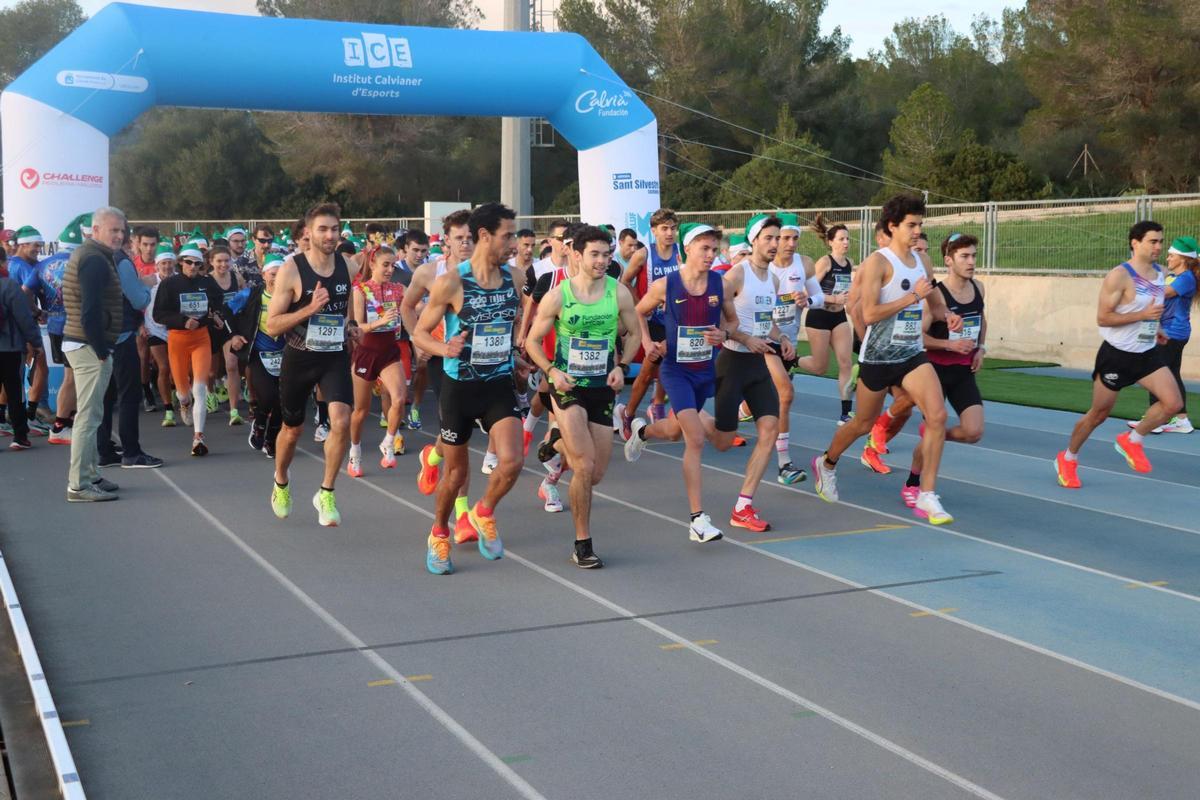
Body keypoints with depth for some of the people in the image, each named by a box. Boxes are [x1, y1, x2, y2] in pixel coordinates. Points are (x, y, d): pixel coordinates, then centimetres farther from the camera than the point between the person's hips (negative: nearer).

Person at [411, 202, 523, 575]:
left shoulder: (513, 278, 0)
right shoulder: (451, 283, -14)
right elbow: (419, 333, -8)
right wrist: (444, 348, -28)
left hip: (500, 384, 3)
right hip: (459, 386, -3)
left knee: (512, 462, -16)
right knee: (456, 471, 9)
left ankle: (484, 513, 16)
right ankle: (438, 535, 35)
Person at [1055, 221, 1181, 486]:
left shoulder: (1159, 273, 6)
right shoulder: (1119, 276, -17)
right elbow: (1102, 318, -20)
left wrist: (1154, 328, 11)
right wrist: (1143, 315, -24)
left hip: (1147, 354, 6)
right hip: (1117, 355, -6)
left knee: (1173, 403, -11)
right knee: (1099, 413, 4)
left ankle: (1131, 441, 11)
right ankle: (1067, 459, 25)